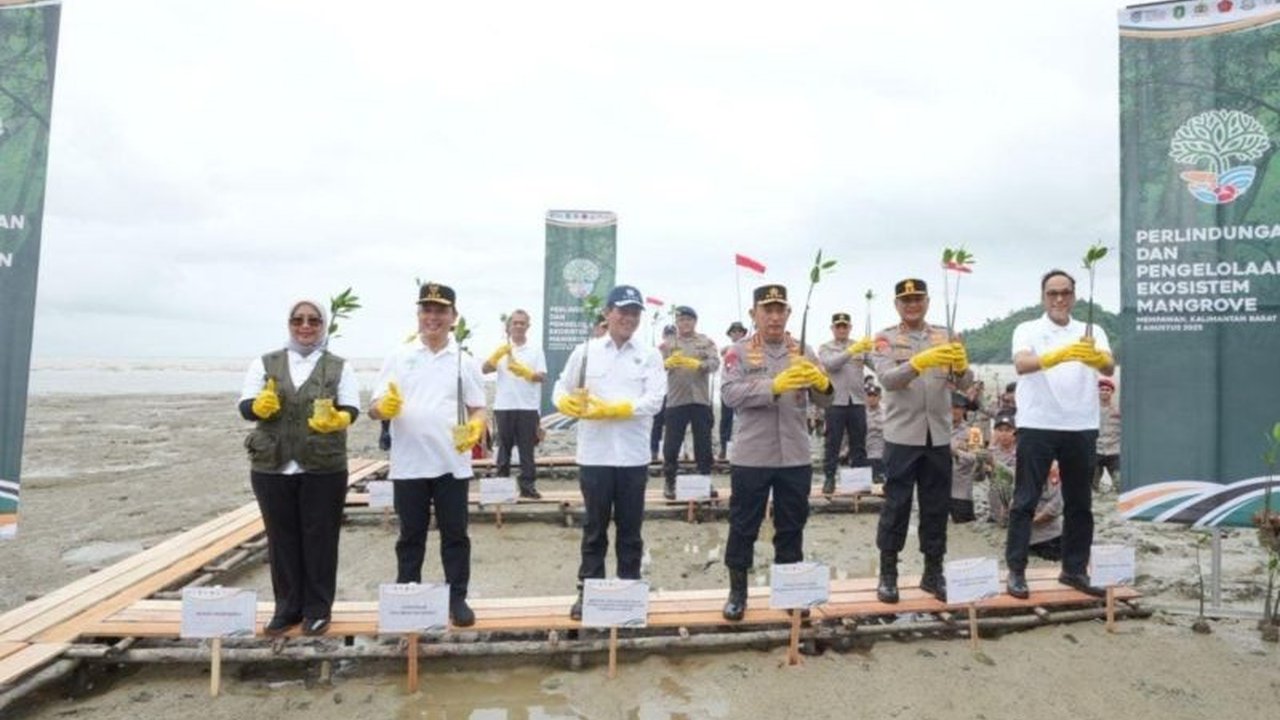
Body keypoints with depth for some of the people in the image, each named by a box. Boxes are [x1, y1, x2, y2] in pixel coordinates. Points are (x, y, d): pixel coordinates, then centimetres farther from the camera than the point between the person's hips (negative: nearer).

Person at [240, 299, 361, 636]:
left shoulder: (339, 367, 4)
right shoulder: (265, 363, 9)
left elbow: (351, 410, -4)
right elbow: (245, 406, 2)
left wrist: (336, 419, -26)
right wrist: (260, 405, -20)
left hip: (324, 469, -2)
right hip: (272, 468, 2)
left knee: (320, 538, 5)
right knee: (282, 539, 10)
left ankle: (318, 609, 18)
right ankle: (287, 607, 24)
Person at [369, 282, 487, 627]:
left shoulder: (465, 361, 4)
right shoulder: (399, 357, 4)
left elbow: (478, 409, 6)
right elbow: (375, 408, 1)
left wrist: (475, 427, -16)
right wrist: (385, 407, -22)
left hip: (452, 463, 0)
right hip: (409, 464, 0)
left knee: (455, 534, 8)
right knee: (411, 535, 12)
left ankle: (457, 597, 20)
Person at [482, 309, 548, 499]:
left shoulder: (535, 351, 7)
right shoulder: (501, 350, 7)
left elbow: (542, 376, -1)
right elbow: (484, 369, -5)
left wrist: (525, 371, -20)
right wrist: (498, 354, -22)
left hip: (528, 407, 0)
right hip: (504, 406, 1)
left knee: (527, 448, 4)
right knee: (504, 446, 8)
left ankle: (528, 485, 9)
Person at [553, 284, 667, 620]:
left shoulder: (650, 355, 3)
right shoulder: (585, 351, 5)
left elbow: (654, 401, -8)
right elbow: (561, 391, 10)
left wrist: (611, 408, -16)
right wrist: (568, 403, -13)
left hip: (633, 456, 0)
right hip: (594, 454, 0)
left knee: (630, 527, 11)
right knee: (595, 526, 11)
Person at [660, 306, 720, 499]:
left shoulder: (706, 342, 5)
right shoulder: (668, 344, 5)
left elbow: (715, 363, -10)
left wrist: (697, 364, -30)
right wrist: (668, 363, -30)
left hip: (701, 400, 1)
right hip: (675, 401, 0)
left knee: (703, 444, 9)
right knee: (671, 444, 4)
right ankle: (669, 483, 17)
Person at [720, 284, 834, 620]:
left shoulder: (803, 352, 6)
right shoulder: (739, 351, -2)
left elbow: (824, 401, 1)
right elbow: (730, 394, -18)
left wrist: (822, 383, -22)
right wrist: (774, 385, -31)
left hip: (795, 457, 3)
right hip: (751, 457, -3)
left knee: (791, 527, 15)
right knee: (743, 526, 9)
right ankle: (737, 591, 24)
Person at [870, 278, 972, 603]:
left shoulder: (944, 337, 7)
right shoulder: (886, 339, -2)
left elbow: (964, 383, -2)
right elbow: (888, 379, -18)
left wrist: (961, 365, -25)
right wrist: (920, 361, -35)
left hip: (938, 436, 3)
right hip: (902, 436, -3)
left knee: (936, 507, 11)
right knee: (895, 506, 3)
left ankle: (933, 572, 24)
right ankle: (888, 574, 14)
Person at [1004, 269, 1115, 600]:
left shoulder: (1092, 332, 9)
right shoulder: (1027, 330, 1)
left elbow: (1109, 368, -10)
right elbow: (1021, 365, -19)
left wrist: (1096, 356, -34)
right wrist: (1059, 355, -38)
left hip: (1081, 427, 3)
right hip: (1037, 426, -3)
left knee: (1079, 502, 12)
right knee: (1025, 501, 0)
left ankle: (1074, 569, 25)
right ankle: (1016, 571, 7)